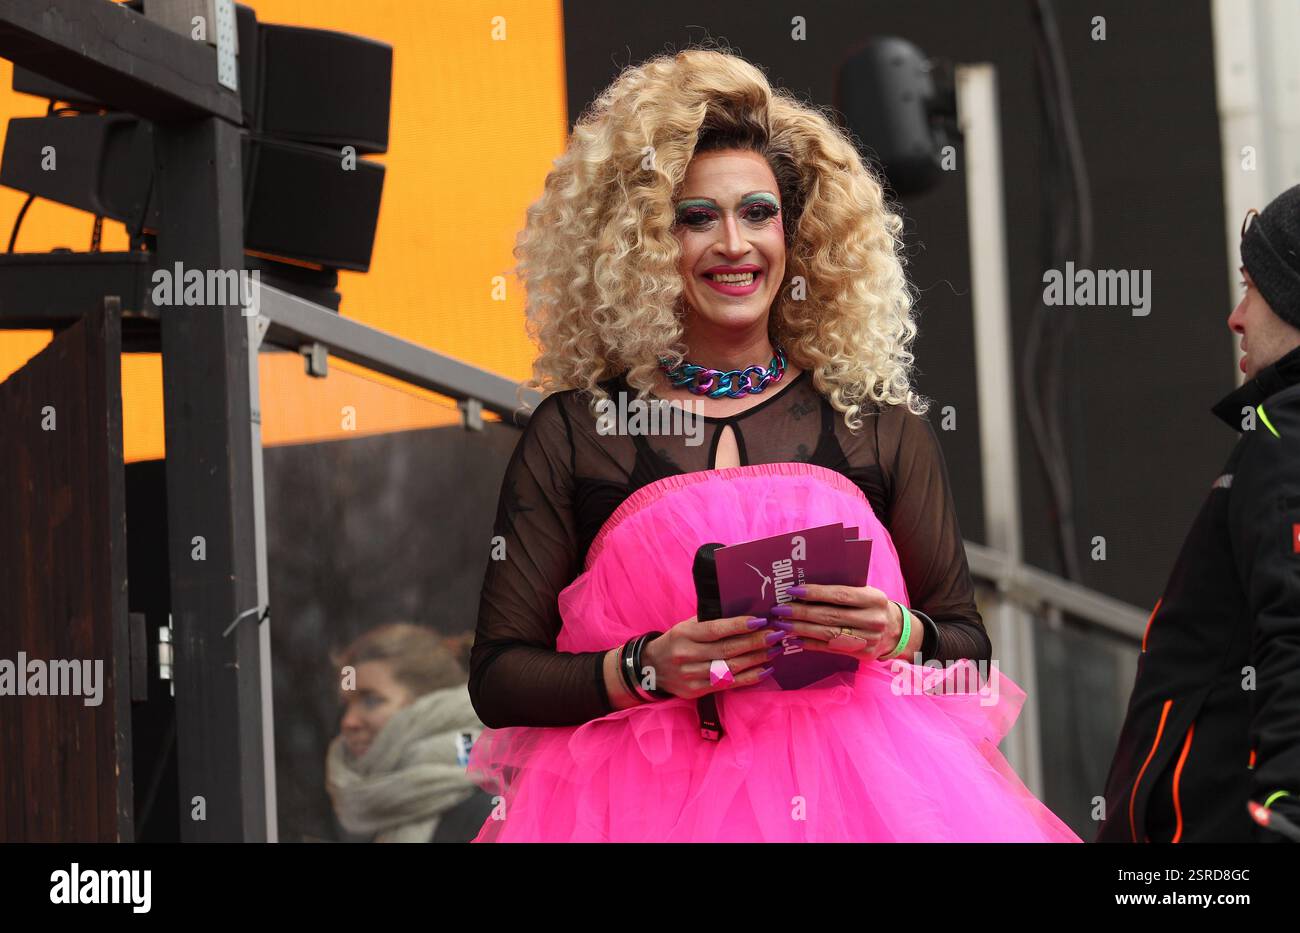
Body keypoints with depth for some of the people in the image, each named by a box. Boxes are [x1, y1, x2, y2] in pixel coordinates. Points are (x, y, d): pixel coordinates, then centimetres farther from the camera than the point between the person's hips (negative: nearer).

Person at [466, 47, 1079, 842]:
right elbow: (498, 676, 3)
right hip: (649, 799, -1)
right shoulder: (571, 433, 6)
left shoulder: (881, 427, 10)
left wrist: (898, 635, -9)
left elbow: (969, 647, 12)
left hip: (859, 793, 2)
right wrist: (644, 669, -13)